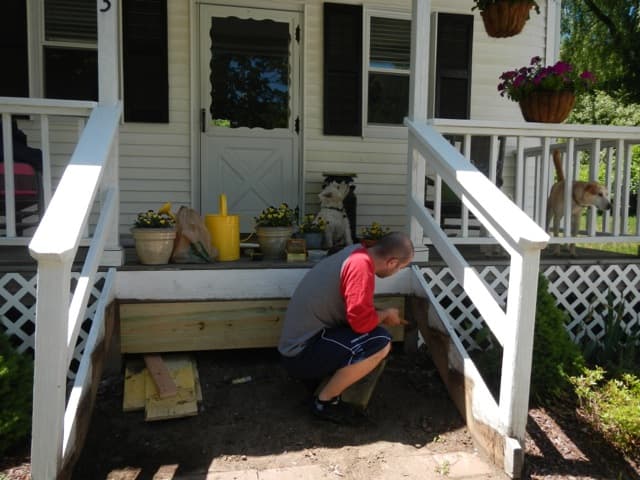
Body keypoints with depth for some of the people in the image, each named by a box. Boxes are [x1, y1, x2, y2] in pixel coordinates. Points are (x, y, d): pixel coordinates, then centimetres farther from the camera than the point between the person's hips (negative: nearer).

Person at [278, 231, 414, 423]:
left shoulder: (356, 252, 8)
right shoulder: (361, 264, -21)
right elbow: (361, 321, -23)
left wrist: (384, 316, 24)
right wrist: (385, 314, -3)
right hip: (302, 354, -10)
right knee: (380, 342, -19)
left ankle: (318, 378, 17)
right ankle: (324, 401, -3)